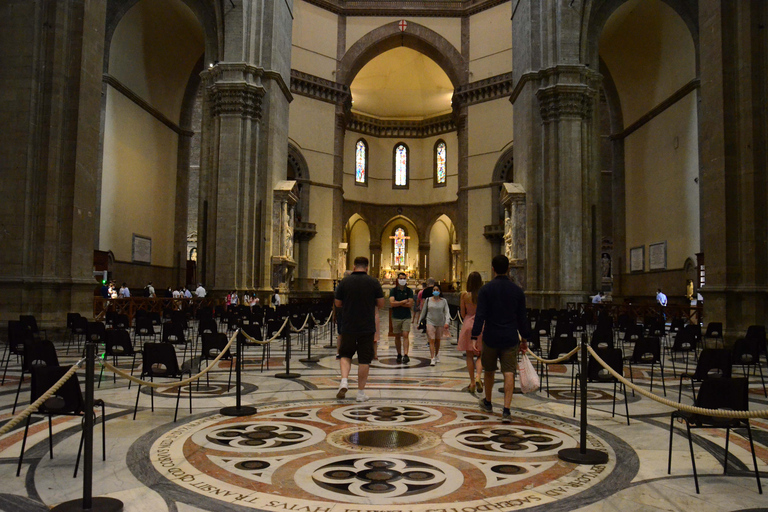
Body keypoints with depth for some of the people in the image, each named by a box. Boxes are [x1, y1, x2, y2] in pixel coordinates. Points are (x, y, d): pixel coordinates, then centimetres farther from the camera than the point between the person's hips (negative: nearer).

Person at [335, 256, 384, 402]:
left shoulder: (344, 282, -2)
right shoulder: (374, 282, -3)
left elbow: (337, 303, 5)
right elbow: (381, 304, 0)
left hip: (348, 327, 1)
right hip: (367, 328, -1)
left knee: (345, 355, 17)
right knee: (364, 359, 7)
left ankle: (344, 382, -4)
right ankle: (361, 392, 11)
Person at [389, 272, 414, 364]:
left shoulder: (409, 291, 4)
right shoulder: (393, 290, 2)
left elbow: (410, 304, -8)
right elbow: (392, 303, -11)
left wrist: (398, 303, -9)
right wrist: (403, 302, -9)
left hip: (406, 317, -1)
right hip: (396, 317, 1)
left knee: (405, 335, -11)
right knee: (397, 336, 8)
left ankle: (405, 355, -18)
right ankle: (399, 355, 19)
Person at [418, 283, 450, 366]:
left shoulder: (443, 301, 2)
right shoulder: (428, 300, 3)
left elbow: (447, 312, -3)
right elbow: (423, 312, 9)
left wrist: (447, 322, -18)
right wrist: (420, 322, 10)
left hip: (440, 323, 1)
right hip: (430, 322, -1)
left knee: (438, 340, 13)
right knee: (432, 340, -9)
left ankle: (436, 355, 34)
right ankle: (432, 359, -13)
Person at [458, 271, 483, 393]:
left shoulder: (464, 295, -5)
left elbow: (463, 314, 2)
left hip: (468, 325, 0)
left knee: (469, 355, 10)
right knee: (480, 355, 10)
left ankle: (472, 381, 12)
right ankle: (478, 376, -13)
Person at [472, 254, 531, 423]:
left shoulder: (486, 289, -6)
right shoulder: (517, 290, 2)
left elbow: (480, 315, -12)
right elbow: (522, 317, 7)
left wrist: (475, 337, -11)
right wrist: (524, 339, 16)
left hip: (491, 337, -1)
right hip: (510, 338, 1)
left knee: (489, 371, 17)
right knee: (509, 373, -1)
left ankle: (487, 403, 35)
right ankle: (506, 410, -8)